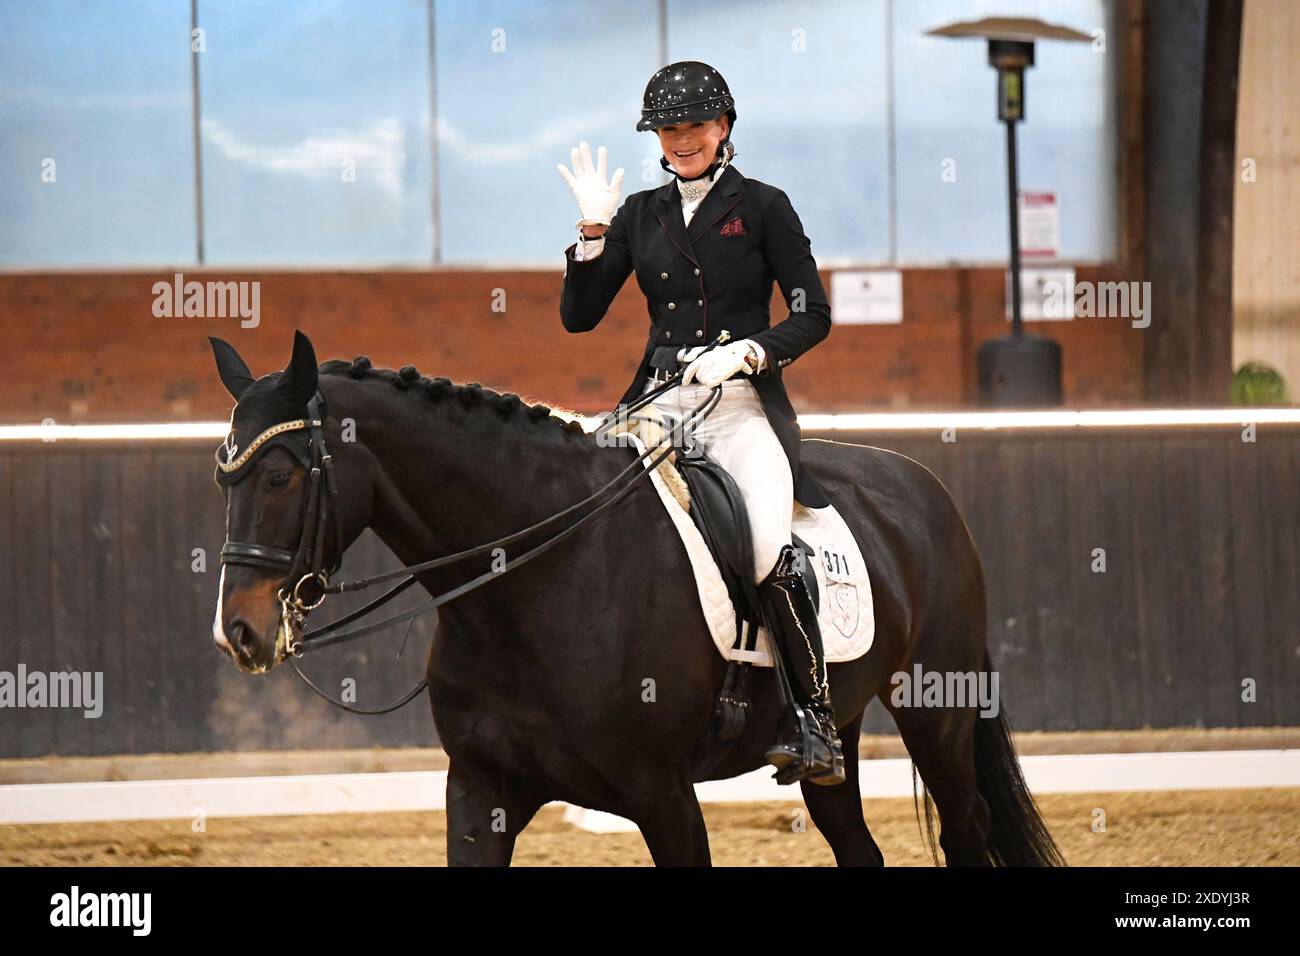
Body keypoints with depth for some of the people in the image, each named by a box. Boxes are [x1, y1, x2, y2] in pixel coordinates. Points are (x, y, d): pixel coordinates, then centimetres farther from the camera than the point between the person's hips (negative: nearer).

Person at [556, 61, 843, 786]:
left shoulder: (762, 207, 4)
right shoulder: (641, 214, 14)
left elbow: (813, 314, 1)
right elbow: (579, 316, 10)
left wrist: (746, 351, -14)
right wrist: (594, 229, -1)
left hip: (743, 404, -4)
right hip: (660, 401, 4)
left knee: (771, 548, -28)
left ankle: (817, 719, -19)